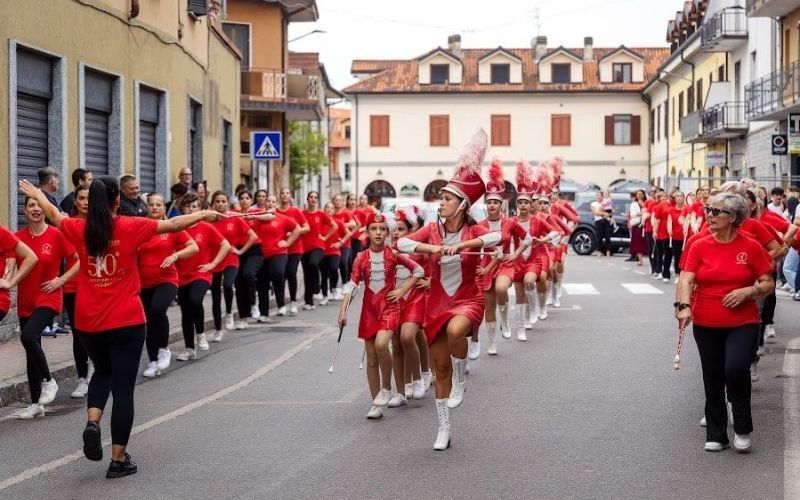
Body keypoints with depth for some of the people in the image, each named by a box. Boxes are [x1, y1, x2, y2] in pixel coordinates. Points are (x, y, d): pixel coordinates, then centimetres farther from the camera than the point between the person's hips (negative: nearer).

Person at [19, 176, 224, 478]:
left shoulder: (79, 229, 1)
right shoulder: (130, 227, -9)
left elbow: (54, 216, 21)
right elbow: (174, 224, -2)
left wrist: (37, 195, 41)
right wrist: (205, 215, 13)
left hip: (88, 322, 4)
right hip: (126, 321, -4)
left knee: (103, 373, 27)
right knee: (123, 387, 3)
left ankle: (92, 423, 1)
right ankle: (119, 460, 6)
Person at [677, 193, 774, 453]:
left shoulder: (751, 247, -3)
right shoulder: (700, 246, 1)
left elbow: (768, 284, 1)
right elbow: (686, 279, -9)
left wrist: (747, 291, -17)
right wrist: (684, 305, -26)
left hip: (742, 323, -3)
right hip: (706, 324, 3)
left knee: (736, 368, -22)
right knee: (713, 379, 8)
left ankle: (743, 429, -1)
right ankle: (716, 435, 23)